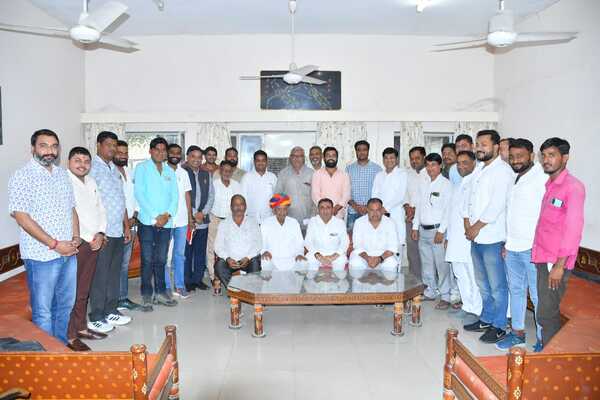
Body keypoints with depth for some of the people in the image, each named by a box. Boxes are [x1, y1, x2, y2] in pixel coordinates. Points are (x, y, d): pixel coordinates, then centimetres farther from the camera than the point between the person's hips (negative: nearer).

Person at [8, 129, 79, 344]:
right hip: (41, 255, -6)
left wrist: (76, 237, 1)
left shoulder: (62, 174, 11)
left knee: (66, 305, 17)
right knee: (43, 312, 5)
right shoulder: (22, 176, -9)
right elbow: (21, 216, -16)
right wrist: (55, 244, -17)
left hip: (69, 253, 7)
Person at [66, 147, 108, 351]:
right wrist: (88, 238, -12)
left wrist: (100, 233, 2)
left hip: (93, 242, 8)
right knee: (71, 292, -2)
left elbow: (100, 209, 17)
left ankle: (81, 328, 27)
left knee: (84, 291, 16)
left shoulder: (91, 182, 16)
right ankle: (70, 336, 6)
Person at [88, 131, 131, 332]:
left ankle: (111, 311, 26)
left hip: (118, 231, 8)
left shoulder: (114, 169, 16)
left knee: (114, 273, 14)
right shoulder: (93, 168, -10)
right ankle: (96, 317, 12)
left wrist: (127, 226, 17)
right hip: (103, 232, -8)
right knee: (100, 275, 0)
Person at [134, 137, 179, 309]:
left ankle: (160, 291, 19)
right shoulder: (142, 168, 3)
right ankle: (147, 295, 9)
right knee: (147, 260, 0)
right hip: (147, 221, -4)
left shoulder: (170, 172, 16)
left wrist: (167, 214, -8)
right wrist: (155, 216, -12)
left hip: (165, 222, 4)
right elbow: (139, 194, -7)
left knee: (161, 260, 9)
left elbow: (175, 196, 10)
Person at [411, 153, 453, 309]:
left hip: (437, 229, -7)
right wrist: (415, 227, 12)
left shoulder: (446, 184, -6)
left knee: (442, 264, -5)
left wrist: (441, 231, -16)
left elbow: (448, 209, -11)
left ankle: (445, 296, 5)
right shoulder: (423, 185, 15)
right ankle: (431, 291, 26)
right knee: (426, 263, 13)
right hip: (423, 230, 7)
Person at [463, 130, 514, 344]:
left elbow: (497, 205, -18)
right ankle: (486, 319, 31)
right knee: (483, 284, 18)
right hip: (476, 237, 8)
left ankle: (498, 326, 13)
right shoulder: (478, 170, 15)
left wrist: (477, 227, -13)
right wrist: (467, 225, 3)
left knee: (497, 285, 2)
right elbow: (469, 199, 16)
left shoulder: (502, 170, -11)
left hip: (492, 238, -8)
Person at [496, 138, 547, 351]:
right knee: (516, 290, 16)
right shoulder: (514, 180, 16)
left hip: (533, 248, -8)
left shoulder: (541, 179, -10)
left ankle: (544, 340, 11)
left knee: (538, 296, -1)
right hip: (513, 247, 8)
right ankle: (517, 332, 28)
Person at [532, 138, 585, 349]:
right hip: (542, 257, 7)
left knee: (547, 313, -1)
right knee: (548, 310, 15)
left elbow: (573, 228, -16)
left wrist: (559, 266, -18)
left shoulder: (573, 186, -11)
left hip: (556, 261, -7)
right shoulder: (548, 185, 13)